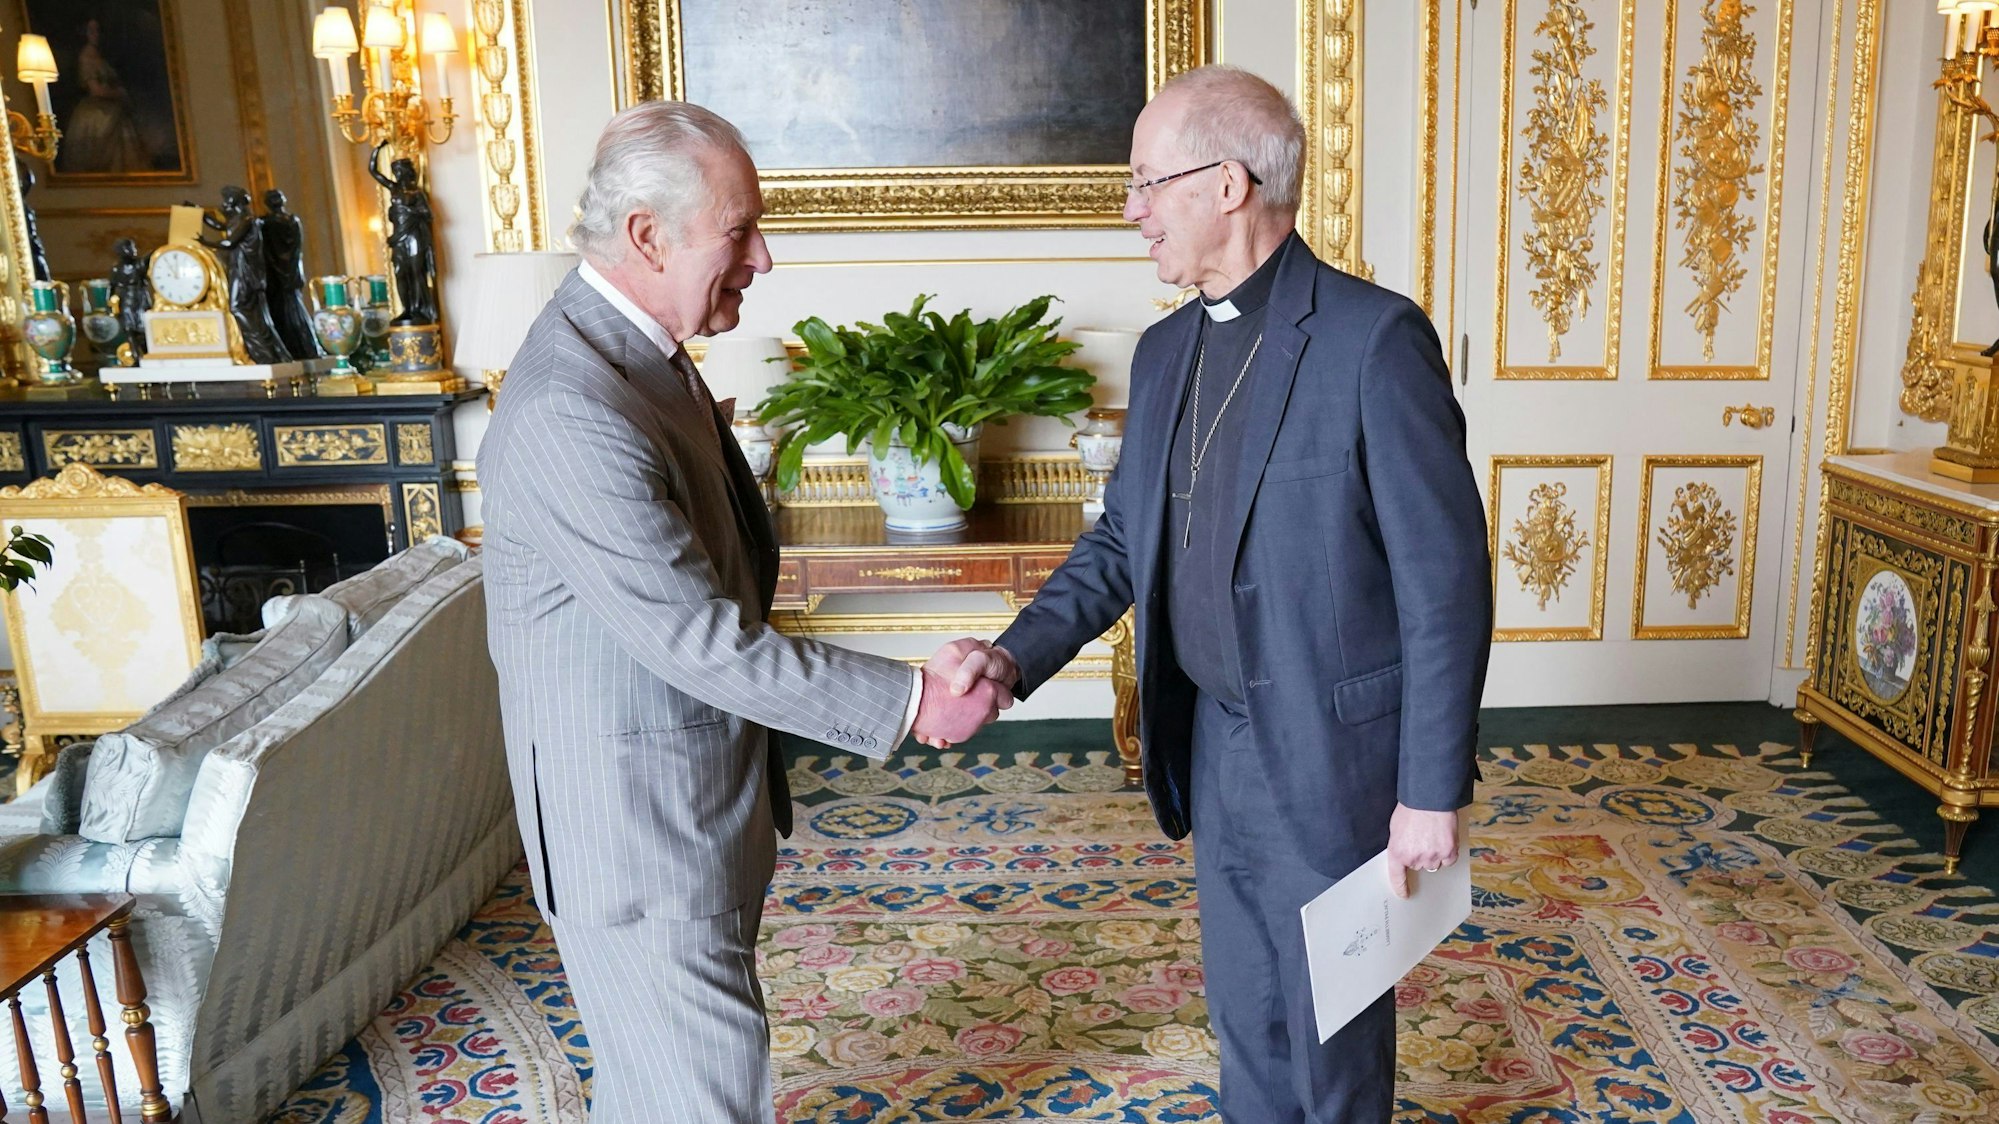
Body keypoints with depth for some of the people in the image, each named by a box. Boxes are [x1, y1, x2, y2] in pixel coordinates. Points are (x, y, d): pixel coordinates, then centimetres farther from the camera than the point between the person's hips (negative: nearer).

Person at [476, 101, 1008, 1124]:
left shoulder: (636, 348, 4)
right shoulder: (568, 414, -29)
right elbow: (704, 642, -28)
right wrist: (909, 700, -22)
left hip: (692, 793, 9)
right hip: (636, 813, -9)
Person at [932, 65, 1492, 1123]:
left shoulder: (1373, 338, -18)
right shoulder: (1166, 351, 5)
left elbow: (1446, 578, -16)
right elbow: (1121, 540, 9)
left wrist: (1432, 790, -14)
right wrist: (1016, 655, -7)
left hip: (1331, 755, -6)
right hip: (1213, 746, 6)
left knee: (1332, 1025, 14)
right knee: (1244, 1015, 23)